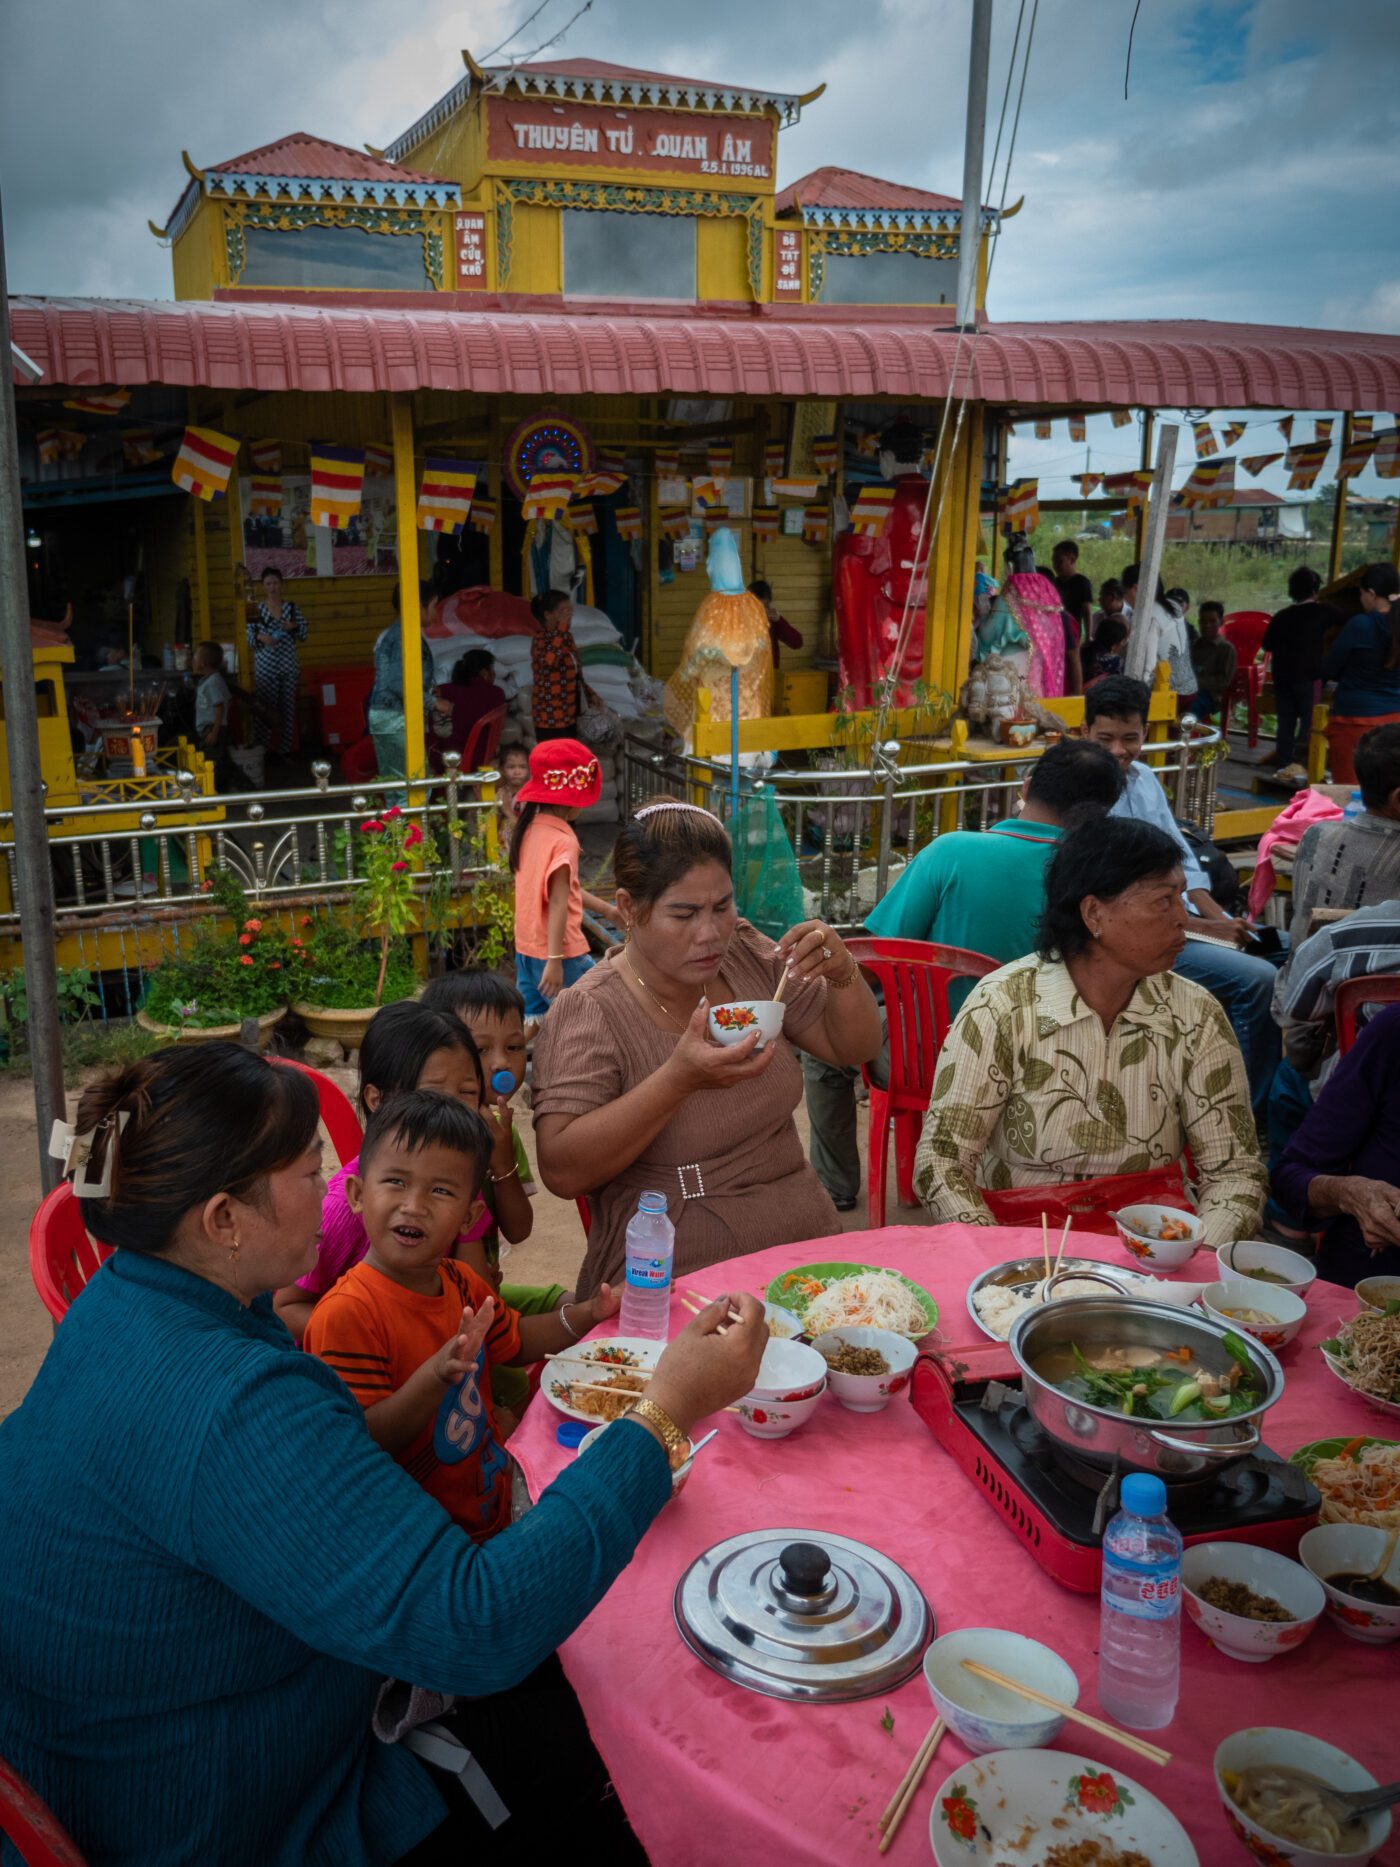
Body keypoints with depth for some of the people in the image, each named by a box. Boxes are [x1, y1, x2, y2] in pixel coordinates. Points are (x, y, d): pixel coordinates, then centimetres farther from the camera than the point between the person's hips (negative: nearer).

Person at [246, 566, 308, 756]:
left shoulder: (292, 608, 5)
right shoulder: (257, 610, 0)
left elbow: (304, 635, 7)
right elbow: (250, 639, 1)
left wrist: (294, 626, -12)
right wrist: (260, 637, -19)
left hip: (288, 667, 2)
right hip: (265, 667, -2)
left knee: (288, 707, 4)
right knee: (264, 709, -6)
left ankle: (286, 750, 11)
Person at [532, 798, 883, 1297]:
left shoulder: (745, 953, 5)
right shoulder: (589, 1013, -11)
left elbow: (855, 1047, 11)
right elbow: (561, 1171, -20)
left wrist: (843, 974, -10)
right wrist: (678, 1079, -29)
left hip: (809, 1240, 6)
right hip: (675, 1283, -5)